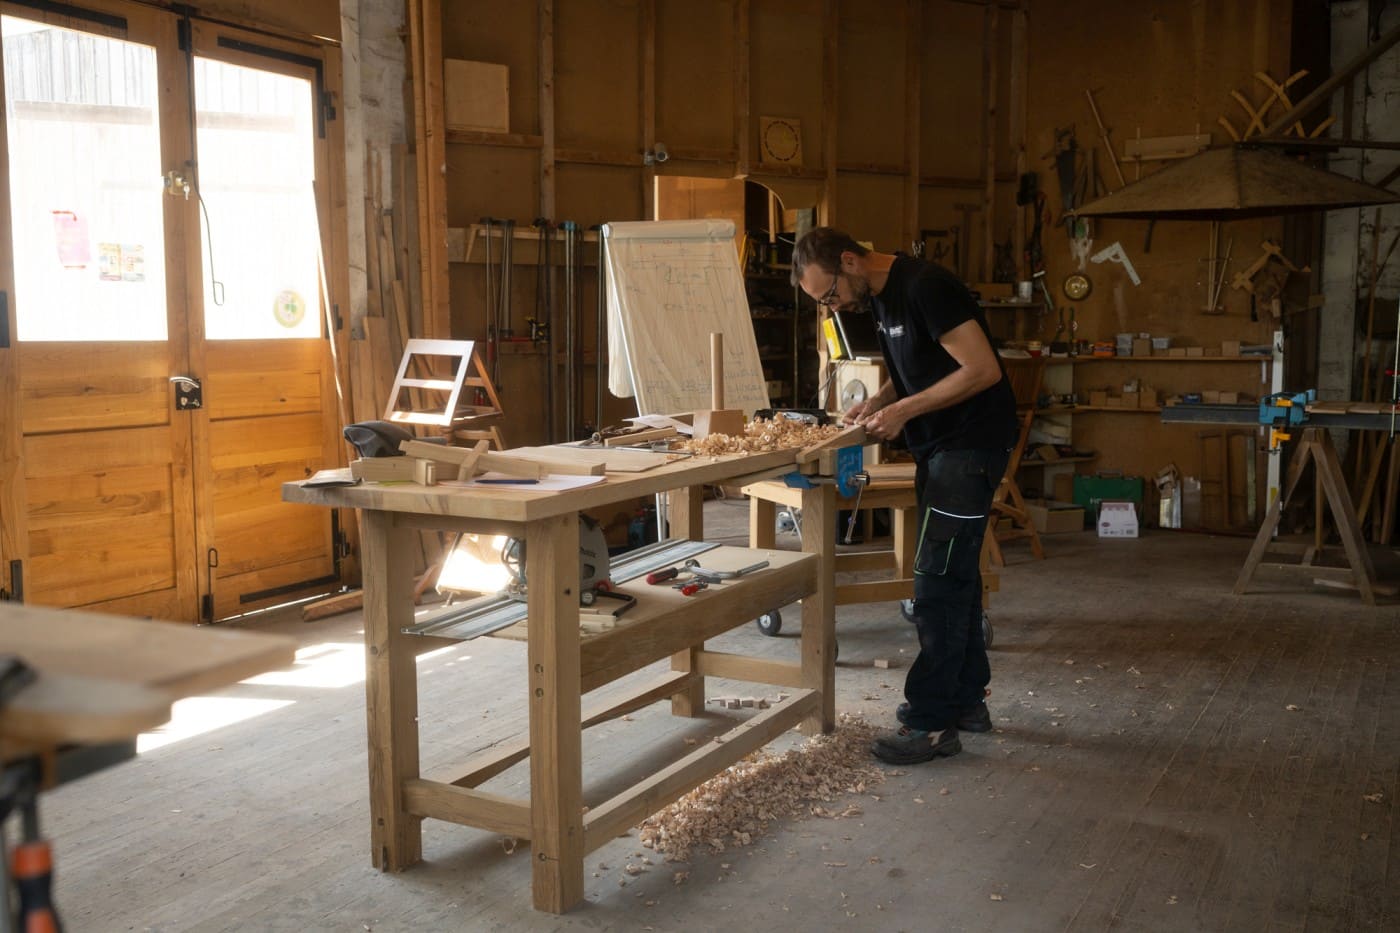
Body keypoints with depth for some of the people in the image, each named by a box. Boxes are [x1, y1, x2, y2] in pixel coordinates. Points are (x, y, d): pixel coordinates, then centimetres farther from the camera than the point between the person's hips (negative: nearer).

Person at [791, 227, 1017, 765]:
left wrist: (903, 410, -22)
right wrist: (878, 401, 2)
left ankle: (932, 723, 0)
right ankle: (966, 700, 27)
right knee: (956, 575, 16)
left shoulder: (925, 287, -21)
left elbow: (983, 369, -24)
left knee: (937, 581, -8)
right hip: (939, 448, 10)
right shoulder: (880, 297, 9)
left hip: (970, 446, -10)